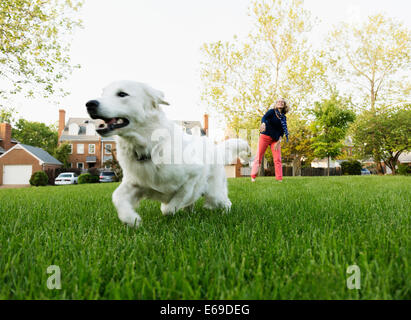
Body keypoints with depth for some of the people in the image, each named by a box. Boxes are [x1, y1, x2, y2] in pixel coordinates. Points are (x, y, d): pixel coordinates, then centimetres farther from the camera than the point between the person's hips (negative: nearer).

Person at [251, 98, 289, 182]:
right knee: (259, 156, -3)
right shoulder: (272, 111, 1)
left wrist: (279, 141, -6)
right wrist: (263, 124, -41)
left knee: (277, 159, -3)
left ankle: (279, 178, -1)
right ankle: (253, 177, 4)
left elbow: (282, 131, 8)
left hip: (275, 139, 4)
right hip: (265, 136, -3)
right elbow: (264, 117, -18)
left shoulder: (283, 117, 11)